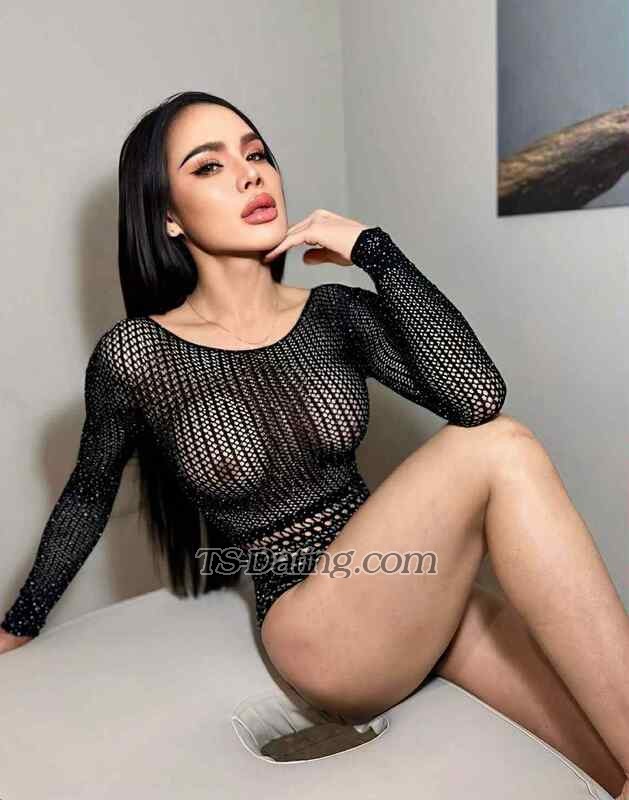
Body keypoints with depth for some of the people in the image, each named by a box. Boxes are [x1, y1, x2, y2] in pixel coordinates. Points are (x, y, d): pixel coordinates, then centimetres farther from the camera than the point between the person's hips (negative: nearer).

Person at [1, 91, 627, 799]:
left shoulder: (336, 313, 2)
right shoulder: (133, 356, -6)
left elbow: (477, 394, -13)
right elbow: (88, 497, 10)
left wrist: (374, 250, -11)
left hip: (408, 591, 4)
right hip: (311, 628, -3)